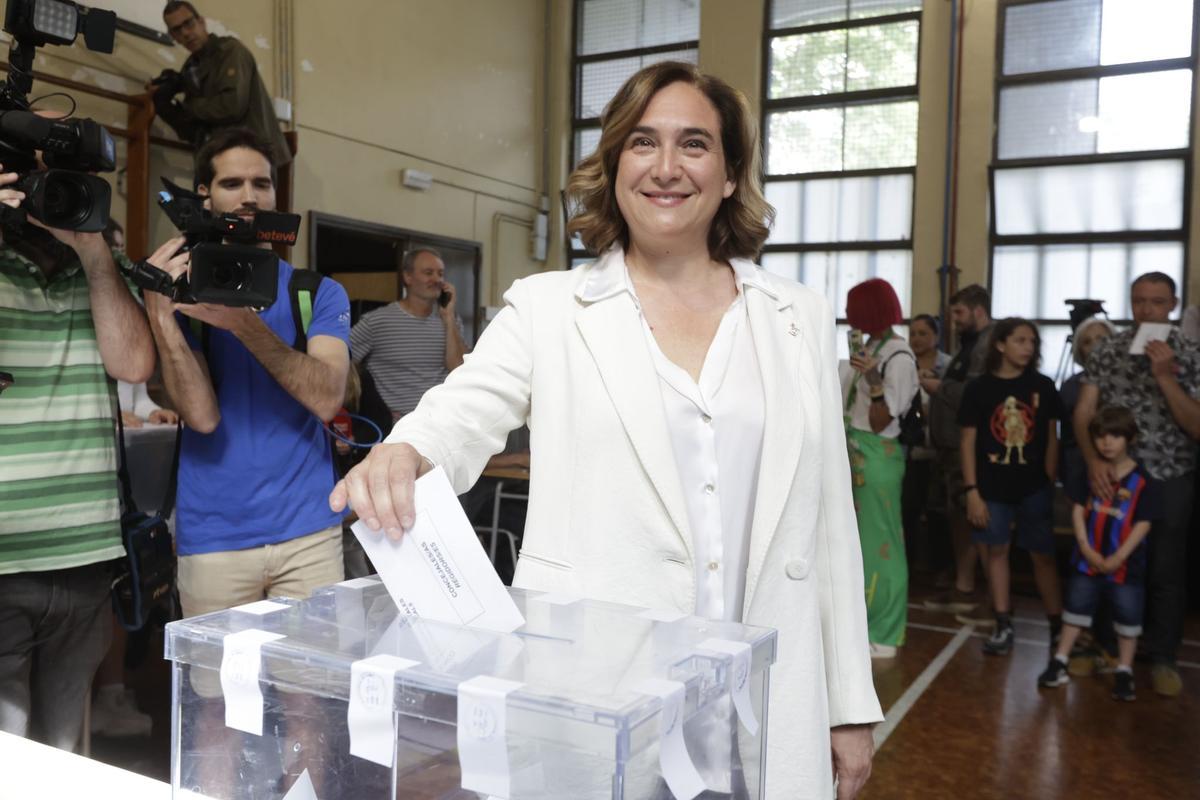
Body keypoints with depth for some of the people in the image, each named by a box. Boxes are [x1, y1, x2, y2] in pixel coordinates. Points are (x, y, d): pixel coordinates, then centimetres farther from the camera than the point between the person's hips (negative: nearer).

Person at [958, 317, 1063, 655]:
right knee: (996, 552, 5)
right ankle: (1003, 626, 14)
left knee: (1043, 555, 4)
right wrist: (972, 491, -6)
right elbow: (968, 442, -1)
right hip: (992, 487, 0)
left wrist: (1051, 485, 1)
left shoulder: (1043, 386, 1)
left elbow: (1052, 439, 6)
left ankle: (1058, 628, 12)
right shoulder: (979, 388, -2)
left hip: (1035, 487, 0)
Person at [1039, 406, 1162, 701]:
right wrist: (1085, 547, -11)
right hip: (1087, 558, 3)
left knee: (1128, 615, 7)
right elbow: (1078, 510, 0)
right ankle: (1059, 662, 18)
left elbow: (1143, 524, -12)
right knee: (1076, 606, 11)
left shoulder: (1143, 481, -11)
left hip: (1126, 562, -3)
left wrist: (1118, 558, -16)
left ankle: (1124, 672, 20)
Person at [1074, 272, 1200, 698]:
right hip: (1113, 474, 1)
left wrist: (1164, 376, -18)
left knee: (1166, 571, 4)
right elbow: (1084, 412, -1)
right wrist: (1094, 460, -17)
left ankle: (1162, 658, 17)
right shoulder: (1106, 351, 2)